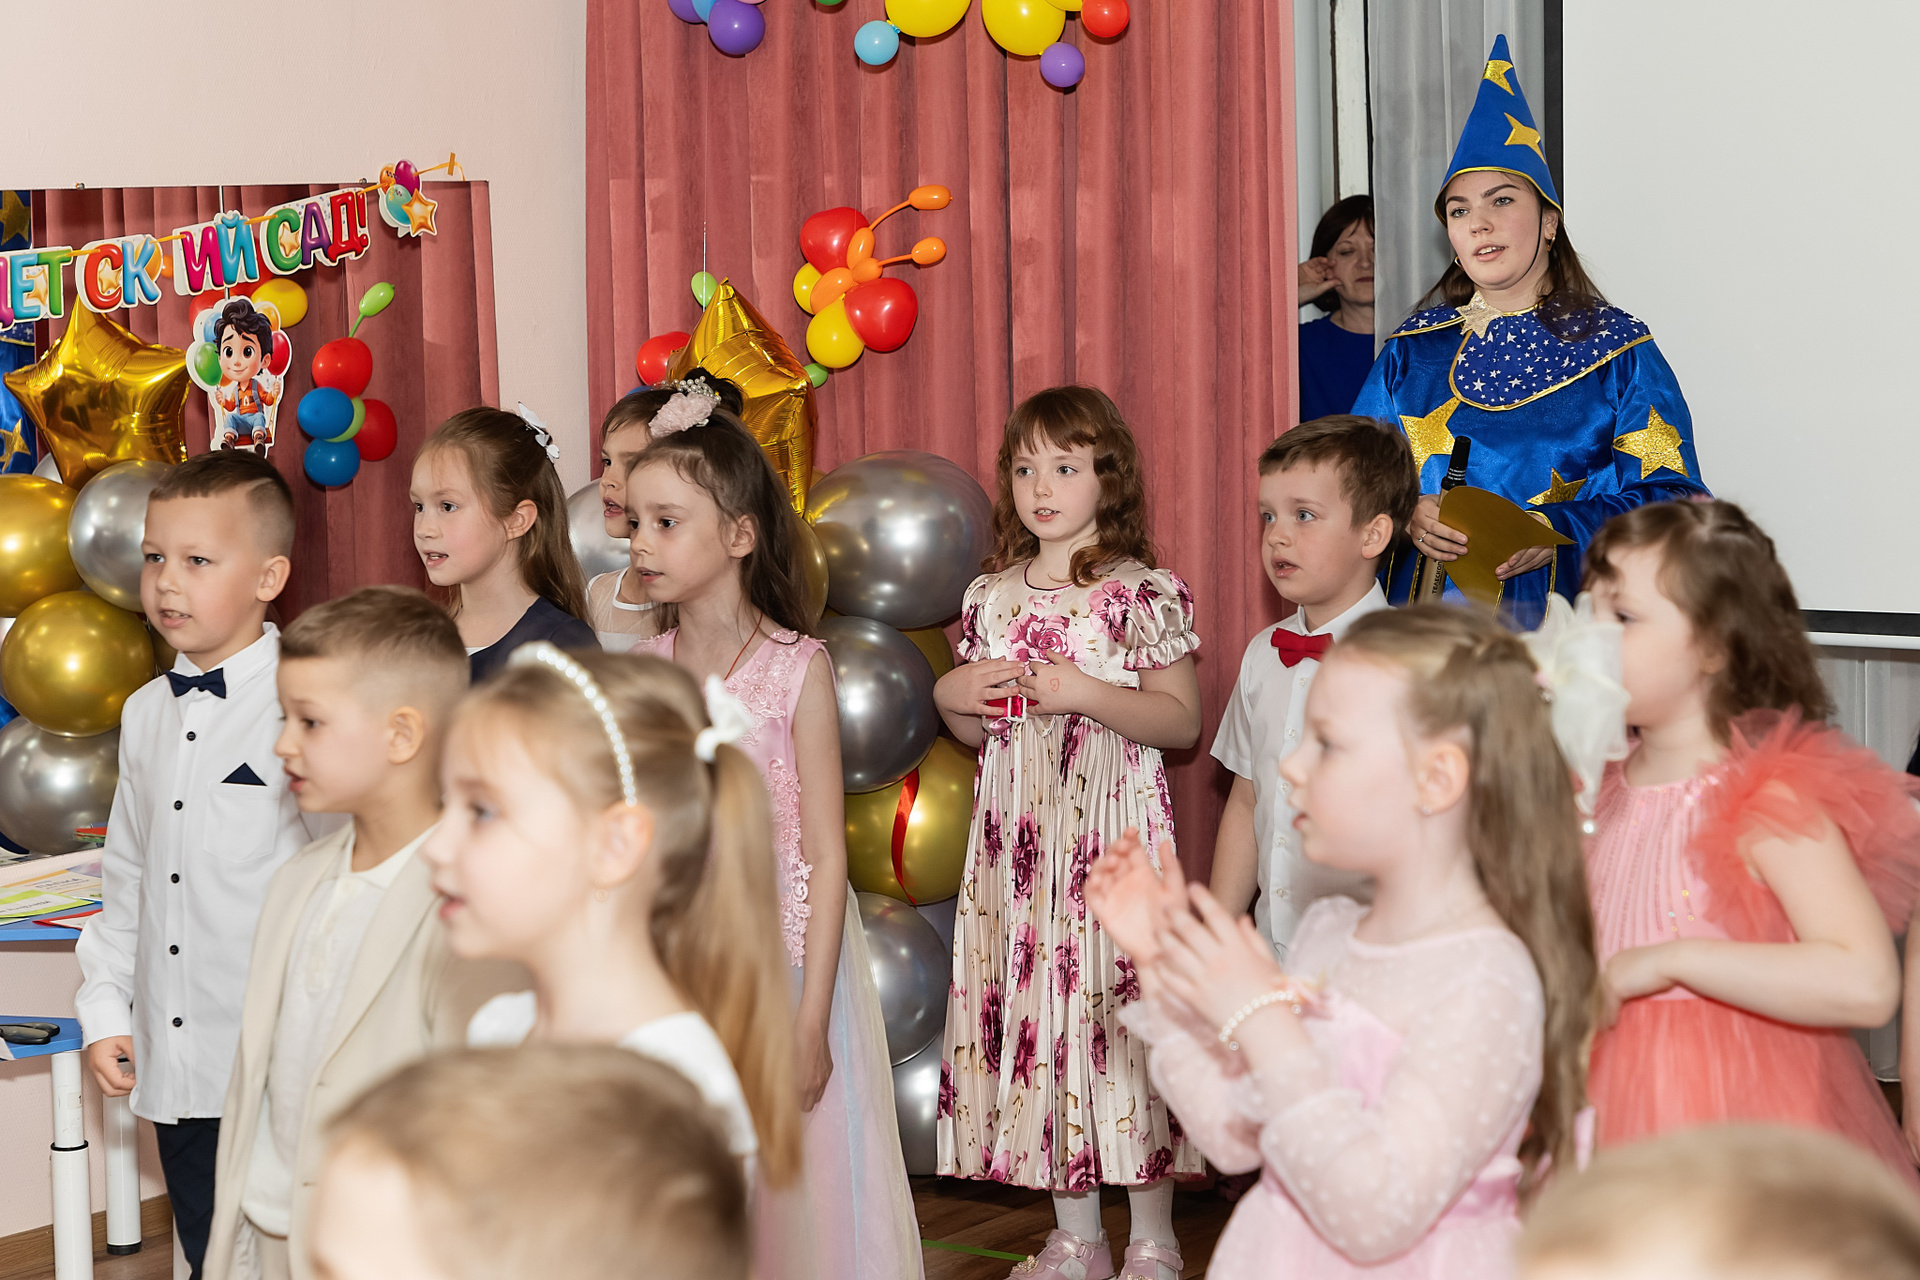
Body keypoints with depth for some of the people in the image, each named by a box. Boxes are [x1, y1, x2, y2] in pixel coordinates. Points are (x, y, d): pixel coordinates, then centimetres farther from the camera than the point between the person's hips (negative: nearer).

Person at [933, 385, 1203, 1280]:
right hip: (1016, 834, 5)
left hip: (1113, 825, -5)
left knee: (1121, 1004, -5)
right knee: (1031, 1005, 6)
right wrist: (949, 696, -1)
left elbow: (1182, 721, -9)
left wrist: (1085, 693, -18)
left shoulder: (1141, 593, -5)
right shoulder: (991, 596, 11)